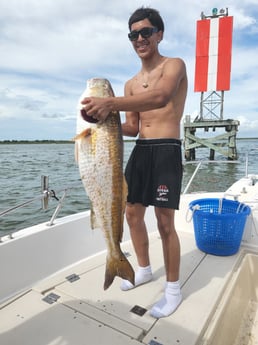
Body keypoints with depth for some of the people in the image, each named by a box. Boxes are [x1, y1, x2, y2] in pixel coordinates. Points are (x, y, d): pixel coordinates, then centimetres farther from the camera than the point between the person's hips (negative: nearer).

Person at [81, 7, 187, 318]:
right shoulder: (131, 84, 17)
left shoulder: (174, 65, -2)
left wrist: (111, 103, -37)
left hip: (167, 151, -7)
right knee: (132, 213, 11)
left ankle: (173, 288, 15)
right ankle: (144, 270, 32)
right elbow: (132, 127, 13)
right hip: (140, 150, 7)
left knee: (165, 222, -6)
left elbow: (161, 96, -26)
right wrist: (108, 122, -7)